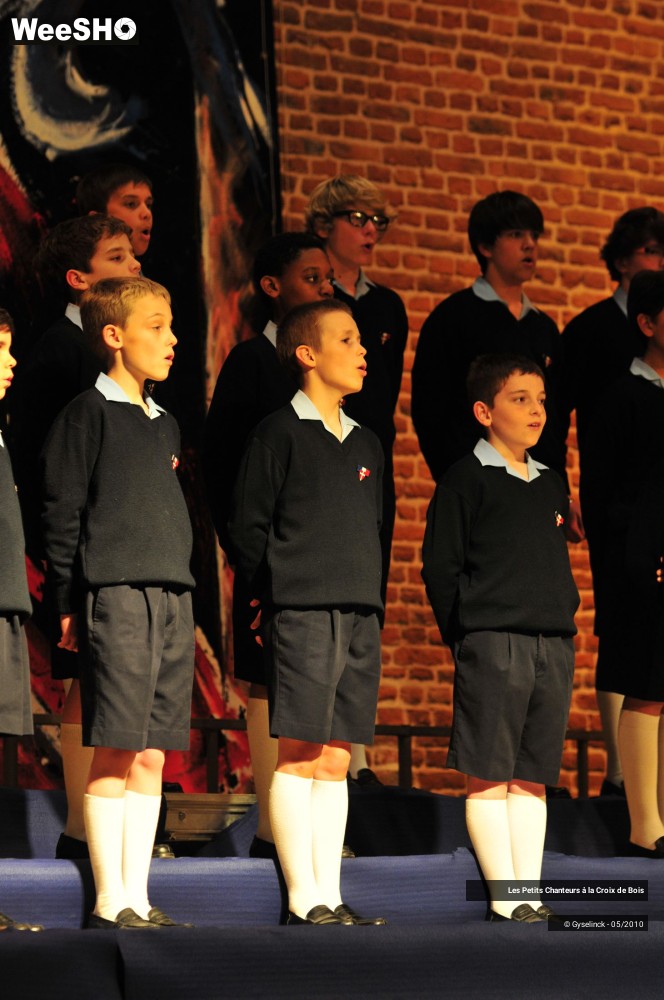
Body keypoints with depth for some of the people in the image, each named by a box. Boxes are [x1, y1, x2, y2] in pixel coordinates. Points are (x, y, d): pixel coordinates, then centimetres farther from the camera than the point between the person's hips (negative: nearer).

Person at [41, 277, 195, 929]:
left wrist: (180, 586, 15)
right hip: (116, 596, -7)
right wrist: (70, 601, -9)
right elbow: (61, 510, -5)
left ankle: (137, 895, 8)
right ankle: (110, 900, -6)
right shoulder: (89, 414, -2)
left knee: (152, 755, 5)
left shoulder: (164, 426, 20)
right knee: (115, 752, -8)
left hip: (171, 598, 7)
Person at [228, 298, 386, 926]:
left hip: (360, 615, 6)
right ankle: (304, 899, -6)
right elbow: (247, 528, -3)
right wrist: (279, 591, -8)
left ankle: (329, 895, 7)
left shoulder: (365, 444, 19)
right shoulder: (280, 433, -1)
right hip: (301, 610, -6)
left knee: (336, 761, 6)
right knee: (300, 757, -6)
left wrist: (368, 592, 12)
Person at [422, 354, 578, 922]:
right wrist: (463, 633, -7)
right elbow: (440, 566, -2)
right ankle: (505, 900, -3)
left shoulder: (551, 485, 18)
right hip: (492, 641, -6)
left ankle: (530, 892, 9)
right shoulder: (467, 480, 0)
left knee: (533, 776, 7)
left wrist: (565, 612, 12)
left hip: (555, 643, 6)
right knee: (490, 776, -5)